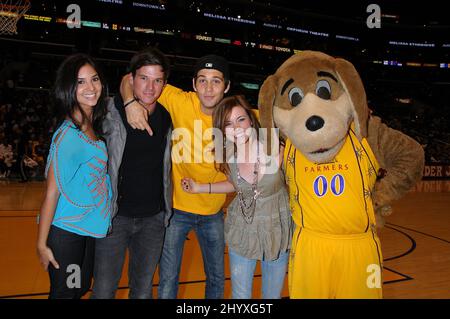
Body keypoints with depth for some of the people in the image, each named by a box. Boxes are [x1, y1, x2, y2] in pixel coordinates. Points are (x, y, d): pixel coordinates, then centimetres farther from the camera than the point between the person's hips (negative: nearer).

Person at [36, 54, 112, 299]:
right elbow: (52, 192, -19)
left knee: (82, 288, 23)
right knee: (64, 292, 13)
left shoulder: (94, 126, -1)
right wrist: (41, 244, -14)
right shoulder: (68, 136, -23)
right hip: (66, 232, -7)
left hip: (92, 229, 7)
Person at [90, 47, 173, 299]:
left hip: (154, 218, 3)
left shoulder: (168, 117, 2)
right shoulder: (111, 111, -11)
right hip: (115, 216, -3)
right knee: (104, 291, 7)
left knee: (144, 289, 17)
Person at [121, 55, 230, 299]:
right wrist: (131, 102, -32)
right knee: (168, 279, 13)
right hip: (176, 207, -2)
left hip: (213, 212, 2)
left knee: (216, 278, 20)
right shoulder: (180, 102, -15)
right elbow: (129, 80, -9)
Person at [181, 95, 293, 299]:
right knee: (240, 294, 15)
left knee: (273, 294, 18)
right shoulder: (228, 156, -10)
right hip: (242, 230, 2)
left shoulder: (275, 150, -21)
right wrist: (200, 188, 3)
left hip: (276, 230, -2)